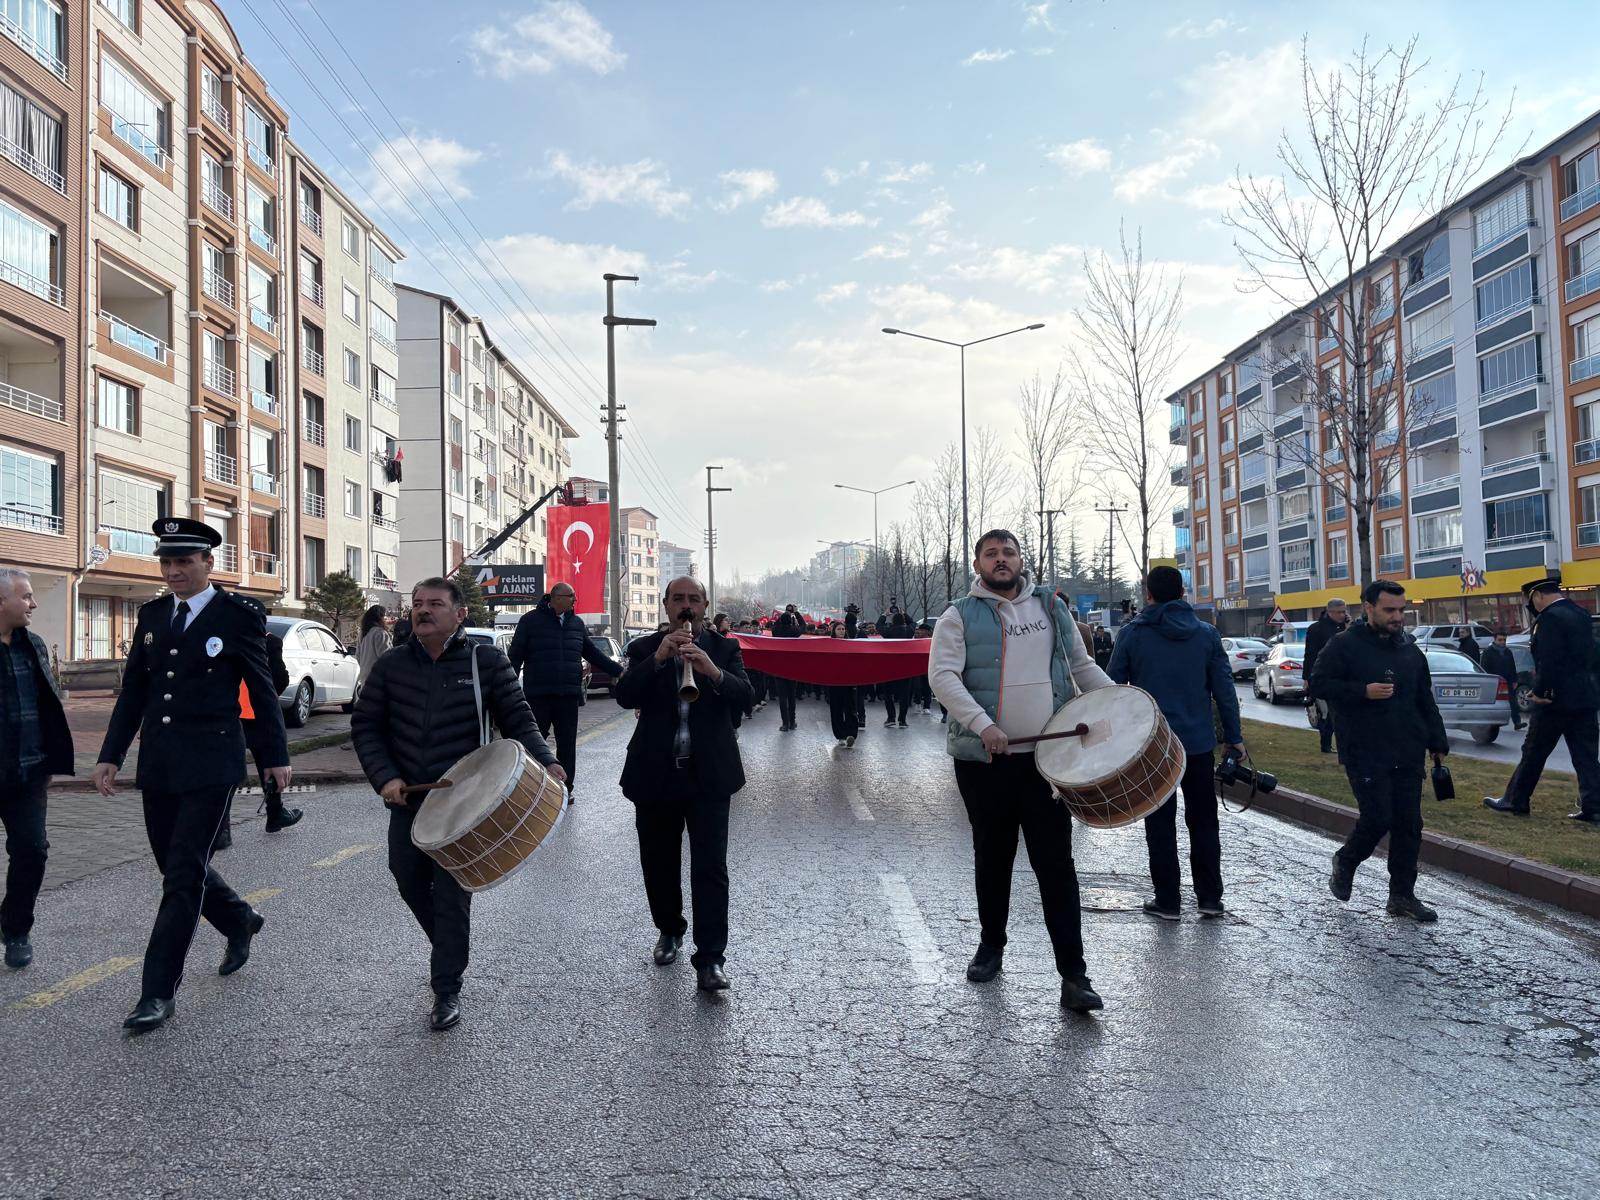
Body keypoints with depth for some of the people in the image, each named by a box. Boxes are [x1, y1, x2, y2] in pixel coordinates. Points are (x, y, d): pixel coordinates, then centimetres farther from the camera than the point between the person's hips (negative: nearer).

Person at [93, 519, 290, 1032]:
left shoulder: (238, 615, -5)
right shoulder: (151, 615, 10)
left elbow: (262, 690, -1)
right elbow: (133, 691, 13)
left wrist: (276, 756, 1)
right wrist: (111, 755, 9)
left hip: (210, 766, -6)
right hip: (157, 765, 6)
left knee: (183, 874, -5)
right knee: (176, 866, 15)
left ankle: (159, 992, 3)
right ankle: (239, 922, 40)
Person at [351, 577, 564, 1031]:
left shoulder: (486, 662, -7)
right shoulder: (392, 665, 0)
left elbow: (518, 720, -6)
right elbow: (365, 725, 4)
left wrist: (544, 762, -23)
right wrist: (384, 777, -10)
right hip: (406, 798, 4)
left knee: (452, 895, -3)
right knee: (409, 880, 14)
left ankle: (447, 989, 12)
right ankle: (450, 949, 41)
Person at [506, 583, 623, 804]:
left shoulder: (577, 623, 11)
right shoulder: (531, 620, -2)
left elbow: (593, 653, 17)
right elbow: (515, 656, -2)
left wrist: (619, 670, 11)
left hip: (568, 696, 4)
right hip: (538, 695, -4)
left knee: (567, 745, 7)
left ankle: (566, 789, 16)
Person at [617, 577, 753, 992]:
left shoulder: (724, 649, 5)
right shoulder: (645, 649, 5)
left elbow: (743, 694, -10)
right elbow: (625, 696, -10)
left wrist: (713, 672, -30)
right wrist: (659, 658, -23)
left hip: (708, 774, -2)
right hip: (656, 773, 2)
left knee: (710, 868, -5)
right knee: (658, 863, 14)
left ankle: (710, 959, -1)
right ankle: (670, 929, 37)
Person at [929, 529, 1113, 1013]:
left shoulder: (1051, 608, 12)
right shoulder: (960, 617, 1)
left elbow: (1082, 666, 18)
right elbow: (942, 676, -11)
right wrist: (983, 725, -23)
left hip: (1046, 755, 1)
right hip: (983, 758, -1)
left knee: (1055, 861, -2)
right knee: (992, 855, 13)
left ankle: (1073, 974, 0)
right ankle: (991, 944, 33)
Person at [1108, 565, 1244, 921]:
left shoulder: (1133, 634, -6)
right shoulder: (1207, 634, 1)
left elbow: (1113, 688, -4)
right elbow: (1224, 689, 2)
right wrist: (1234, 737, 9)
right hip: (1198, 743, 2)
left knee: (1160, 824, 7)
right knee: (1203, 821, 14)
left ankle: (1167, 901, 10)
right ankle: (1210, 898, 18)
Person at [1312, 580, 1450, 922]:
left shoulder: (1410, 650, 13)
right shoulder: (1344, 646, -6)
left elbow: (1425, 701, 19)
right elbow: (1320, 684, -9)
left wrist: (1437, 742, 14)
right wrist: (1364, 691, -19)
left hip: (1408, 755, 6)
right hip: (1365, 754, -6)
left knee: (1409, 825, 5)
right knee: (1378, 819, -9)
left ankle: (1402, 895, 15)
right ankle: (1345, 862, 20)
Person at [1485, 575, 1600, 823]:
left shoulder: (1549, 618, -16)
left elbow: (1549, 661, -22)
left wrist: (1540, 691, -12)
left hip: (1557, 699, -8)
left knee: (1533, 753, 4)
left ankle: (1516, 801, 14)